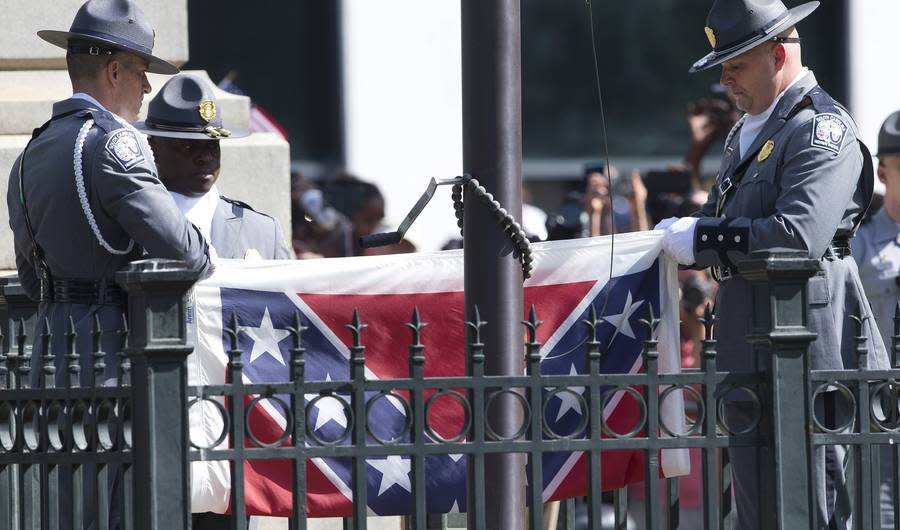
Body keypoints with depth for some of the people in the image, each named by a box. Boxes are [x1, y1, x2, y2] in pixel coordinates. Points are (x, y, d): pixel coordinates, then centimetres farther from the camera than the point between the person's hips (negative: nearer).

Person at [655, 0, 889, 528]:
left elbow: (798, 235, -23)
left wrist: (700, 239, -16)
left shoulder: (822, 128, -11)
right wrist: (678, 232, 6)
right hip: (752, 360, 10)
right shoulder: (747, 133, 20)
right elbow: (725, 219, 28)